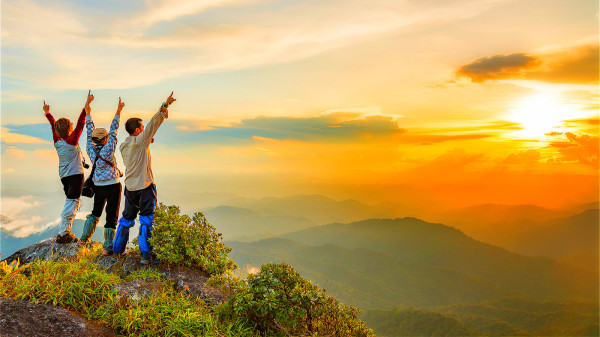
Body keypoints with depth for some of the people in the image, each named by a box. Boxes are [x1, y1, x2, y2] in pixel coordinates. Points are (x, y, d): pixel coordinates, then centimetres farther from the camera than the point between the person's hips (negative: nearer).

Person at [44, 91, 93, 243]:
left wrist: (47, 113, 34)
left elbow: (53, 125, 18)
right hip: (75, 174, -7)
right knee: (72, 202, -5)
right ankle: (63, 233, -7)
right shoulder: (72, 141, -13)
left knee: (71, 201, 15)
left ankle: (66, 231, 14)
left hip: (64, 176, 7)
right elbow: (80, 123, -18)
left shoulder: (57, 142, 3)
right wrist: (87, 106, -20)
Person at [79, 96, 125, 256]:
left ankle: (84, 238, 30)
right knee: (111, 217, 2)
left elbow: (90, 133, 7)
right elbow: (113, 131, -14)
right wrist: (118, 112, -10)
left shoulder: (90, 150, -4)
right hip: (112, 187, -6)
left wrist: (88, 114, 16)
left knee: (96, 212, 25)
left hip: (98, 187, 6)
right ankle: (108, 247, 3)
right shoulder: (107, 151, -18)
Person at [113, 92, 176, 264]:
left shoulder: (123, 145, 8)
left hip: (130, 187, 7)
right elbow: (153, 123, -17)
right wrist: (165, 106, -18)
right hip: (145, 186, -7)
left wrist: (146, 143, 16)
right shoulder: (140, 141, -12)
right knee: (146, 220, -1)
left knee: (127, 218, 19)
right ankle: (146, 254, 0)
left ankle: (117, 250, 29)